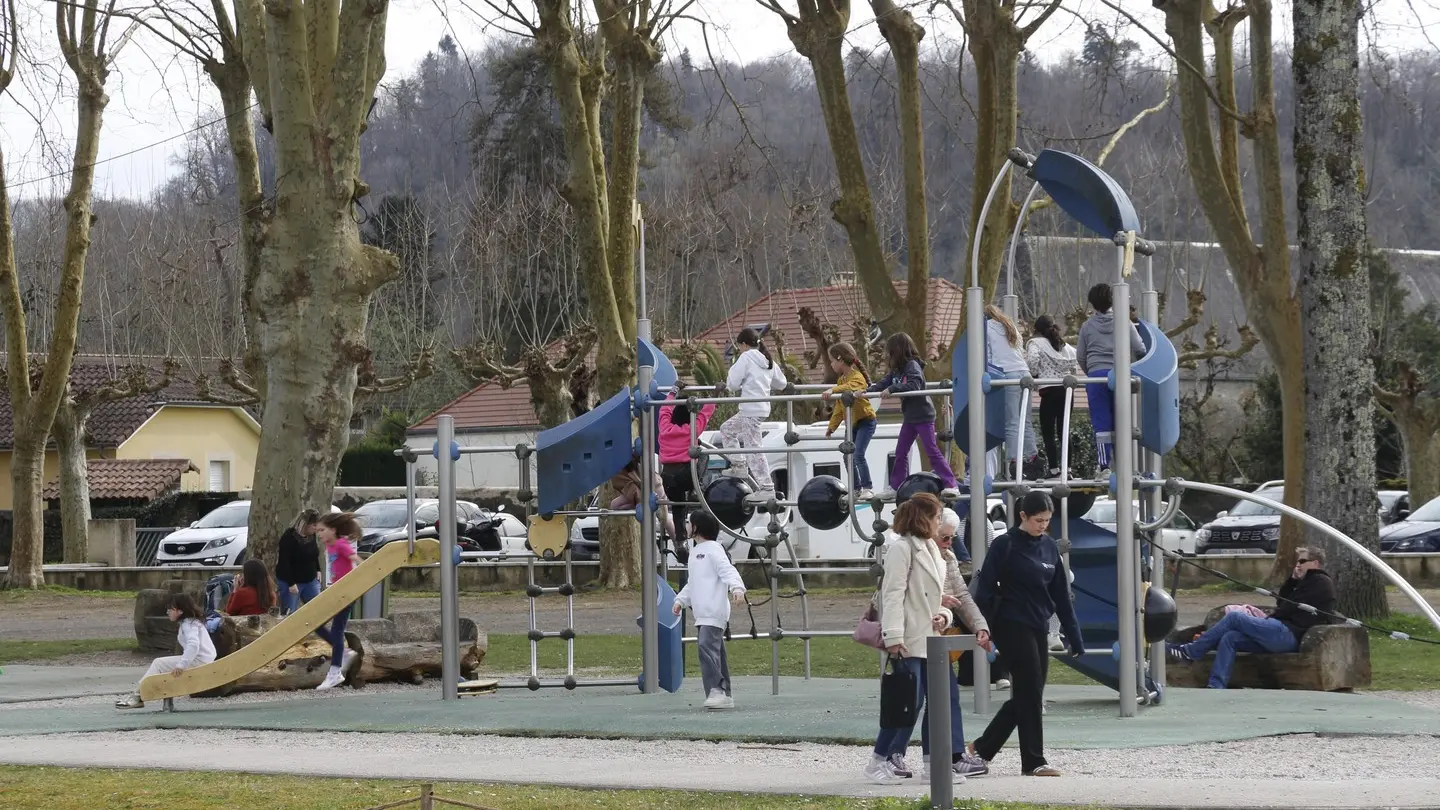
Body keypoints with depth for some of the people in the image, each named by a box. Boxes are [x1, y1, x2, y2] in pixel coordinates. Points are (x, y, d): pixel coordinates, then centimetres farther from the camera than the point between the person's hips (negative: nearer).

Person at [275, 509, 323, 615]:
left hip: (310, 581, 7)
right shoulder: (289, 537, -19)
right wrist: (291, 583, -22)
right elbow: (284, 563, -21)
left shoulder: (311, 535, 2)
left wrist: (317, 570, 14)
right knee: (288, 614, -3)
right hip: (289, 582, -7)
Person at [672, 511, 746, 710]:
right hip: (702, 613, 10)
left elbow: (727, 570, -18)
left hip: (714, 611, -10)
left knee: (706, 646, -22)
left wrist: (736, 587, -35)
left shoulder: (713, 549, -6)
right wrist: (680, 600, 21)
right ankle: (725, 695, 14)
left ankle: (716, 690, -27)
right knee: (716, 653, 11)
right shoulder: (695, 552, 23)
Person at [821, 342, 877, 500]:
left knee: (859, 455, -19)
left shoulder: (856, 377, -17)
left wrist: (833, 390, -56)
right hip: (851, 422, 9)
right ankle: (856, 489, 18)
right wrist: (832, 426, 13)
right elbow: (839, 406, 15)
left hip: (865, 420, -9)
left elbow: (850, 387, -42)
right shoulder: (842, 379, 10)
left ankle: (867, 488, -14)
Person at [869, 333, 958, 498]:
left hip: (923, 416, -9)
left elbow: (914, 386, -29)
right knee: (900, 452, 12)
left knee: (932, 451, -10)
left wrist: (892, 389, -29)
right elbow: (883, 385, 8)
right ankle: (895, 487, 20)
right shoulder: (896, 370, 10)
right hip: (910, 417, 9)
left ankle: (951, 485, -10)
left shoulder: (913, 366, -15)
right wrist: (866, 391, -6)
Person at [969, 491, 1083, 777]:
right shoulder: (1006, 545, -8)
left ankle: (982, 747, 20)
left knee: (1026, 696, 8)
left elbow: (1061, 595, 13)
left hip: (1037, 629, 7)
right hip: (1012, 626, -7)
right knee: (1030, 694, -7)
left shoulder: (1049, 547, 10)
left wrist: (1074, 636, 12)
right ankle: (1033, 762, -1)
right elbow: (985, 589, -12)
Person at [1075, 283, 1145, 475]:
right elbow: (1139, 349, 1)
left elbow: (1080, 356, 9)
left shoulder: (1087, 326, 6)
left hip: (1096, 376, 0)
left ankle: (1104, 466, -9)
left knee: (1101, 424, -1)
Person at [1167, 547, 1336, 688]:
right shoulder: (1308, 582, 31)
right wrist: (1293, 579, 16)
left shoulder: (1320, 581, -1)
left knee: (1234, 617, -11)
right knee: (1229, 638, -4)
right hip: (1286, 635, 10)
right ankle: (1216, 687, -17)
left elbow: (1289, 607, -8)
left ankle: (1190, 652, -7)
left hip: (1289, 633, -10)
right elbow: (1281, 603, 25)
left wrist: (1268, 619, 3)